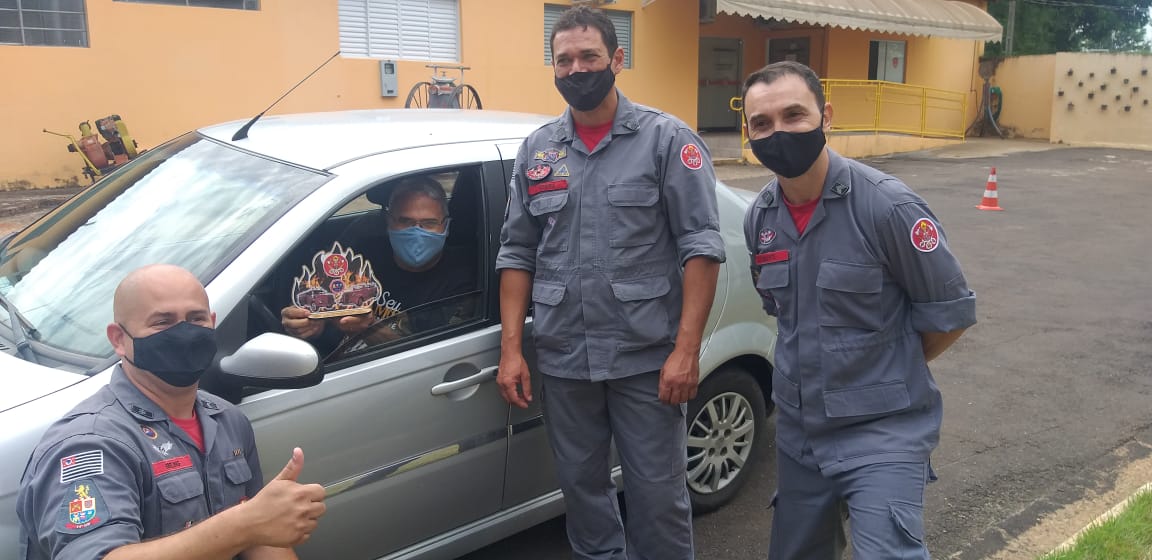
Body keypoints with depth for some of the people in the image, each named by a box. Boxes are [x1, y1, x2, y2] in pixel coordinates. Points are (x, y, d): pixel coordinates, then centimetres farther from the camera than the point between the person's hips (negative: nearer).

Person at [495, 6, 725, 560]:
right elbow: (517, 253, 10)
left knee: (658, 494, 6)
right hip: (562, 360, 4)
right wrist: (511, 347, 3)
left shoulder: (667, 139, -3)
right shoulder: (537, 150, 8)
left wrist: (686, 349, -14)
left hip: (647, 358, -4)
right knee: (582, 485, 17)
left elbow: (701, 246, -7)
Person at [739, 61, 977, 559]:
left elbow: (950, 314, -9)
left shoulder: (888, 207, -18)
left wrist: (887, 370, 1)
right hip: (797, 432, 6)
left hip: (883, 431, -6)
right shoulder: (759, 218, 0)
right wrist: (820, 365, 11)